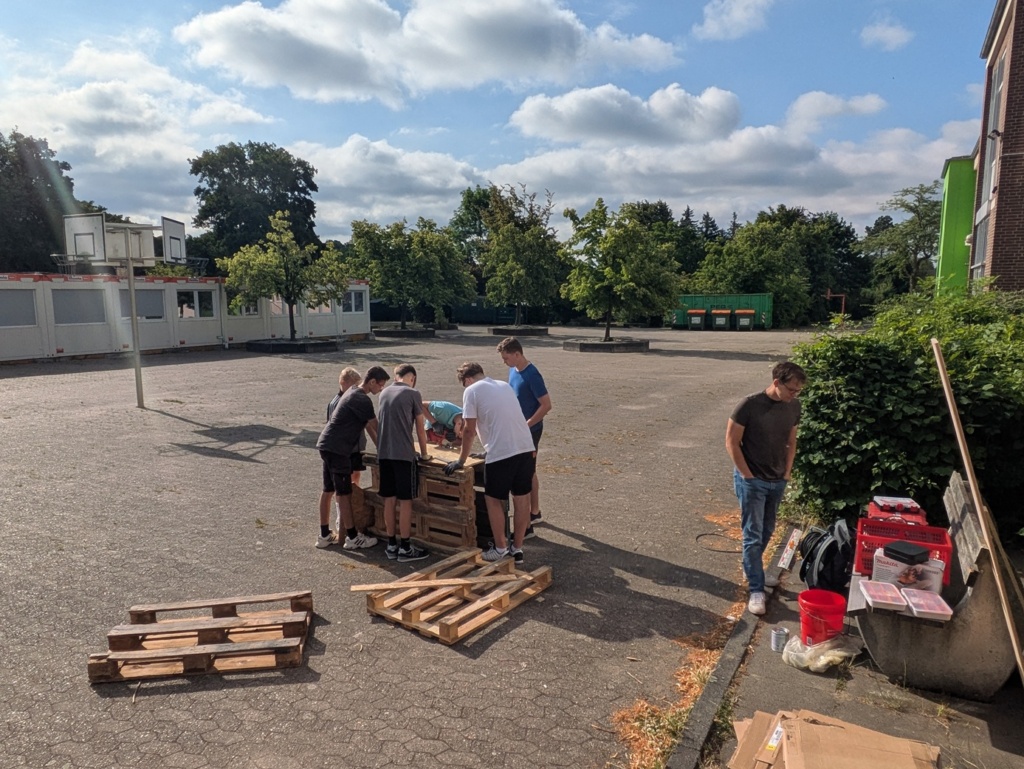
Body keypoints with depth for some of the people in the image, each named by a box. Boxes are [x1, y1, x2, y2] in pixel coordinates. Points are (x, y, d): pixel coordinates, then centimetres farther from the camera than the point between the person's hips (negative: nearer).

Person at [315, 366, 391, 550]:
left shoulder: (354, 392, 15)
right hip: (337, 449, -10)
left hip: (327, 445, 10)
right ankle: (352, 538, 6)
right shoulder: (362, 400, -17)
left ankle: (324, 535, 21)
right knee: (344, 494, -2)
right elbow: (376, 426, -10)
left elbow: (367, 425, 16)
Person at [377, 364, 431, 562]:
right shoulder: (412, 394, -4)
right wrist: (424, 453, 12)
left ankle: (391, 545, 19)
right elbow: (420, 429, 0)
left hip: (383, 454, 6)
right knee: (405, 501, 1)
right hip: (404, 455, -6)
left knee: (389, 500, 11)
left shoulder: (384, 393, 14)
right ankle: (405, 548, 6)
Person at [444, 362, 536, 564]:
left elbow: (469, 430, -2)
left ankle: (500, 548, 21)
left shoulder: (472, 391, -1)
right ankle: (517, 548, 25)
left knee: (493, 500, 12)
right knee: (521, 500, 14)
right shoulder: (505, 385, 20)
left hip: (501, 454, -7)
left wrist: (461, 460, 10)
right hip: (526, 449, 7)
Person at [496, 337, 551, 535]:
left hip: (529, 431, -9)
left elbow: (546, 405, -21)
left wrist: (526, 425, -21)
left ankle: (526, 525, 3)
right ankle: (535, 512, 34)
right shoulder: (513, 371, 5)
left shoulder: (532, 375, -21)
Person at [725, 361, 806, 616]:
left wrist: (787, 472, 6)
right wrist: (747, 475, -12)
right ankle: (756, 590, 5)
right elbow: (731, 442, -14)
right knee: (753, 535, -2)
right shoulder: (750, 405, -20)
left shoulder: (793, 406, -1)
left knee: (766, 532, 18)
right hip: (752, 481, -6)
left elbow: (791, 440, 13)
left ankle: (753, 571, 37)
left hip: (777, 481, 6)